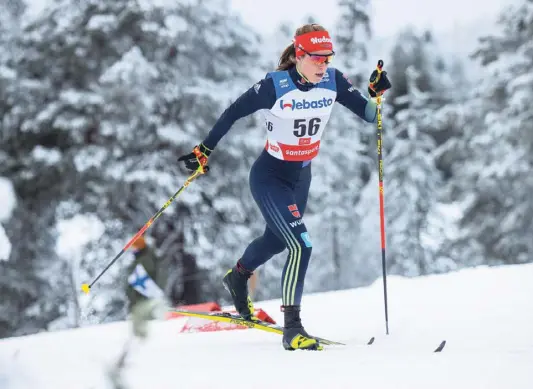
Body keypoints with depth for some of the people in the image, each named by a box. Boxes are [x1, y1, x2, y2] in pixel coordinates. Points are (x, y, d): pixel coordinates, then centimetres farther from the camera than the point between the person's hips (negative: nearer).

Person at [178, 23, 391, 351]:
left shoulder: (332, 81, -12)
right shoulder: (275, 85, -25)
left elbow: (368, 114, -9)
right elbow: (234, 113, -13)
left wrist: (376, 94, -29)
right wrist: (205, 150, -9)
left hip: (301, 177, 7)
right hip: (270, 177, -7)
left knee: (276, 240, 28)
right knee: (301, 246, -20)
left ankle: (238, 277, 59)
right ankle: (292, 329, -13)